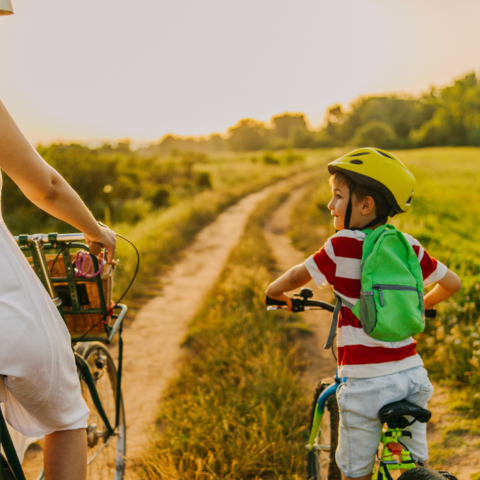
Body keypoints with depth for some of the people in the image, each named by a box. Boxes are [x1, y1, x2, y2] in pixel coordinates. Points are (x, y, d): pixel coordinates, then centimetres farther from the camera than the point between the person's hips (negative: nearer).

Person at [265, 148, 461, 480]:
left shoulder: (345, 245, -12)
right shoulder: (408, 246, 3)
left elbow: (298, 277, -1)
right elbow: (452, 283, 13)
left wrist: (274, 290, 20)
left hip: (367, 383, -5)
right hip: (412, 374, 5)